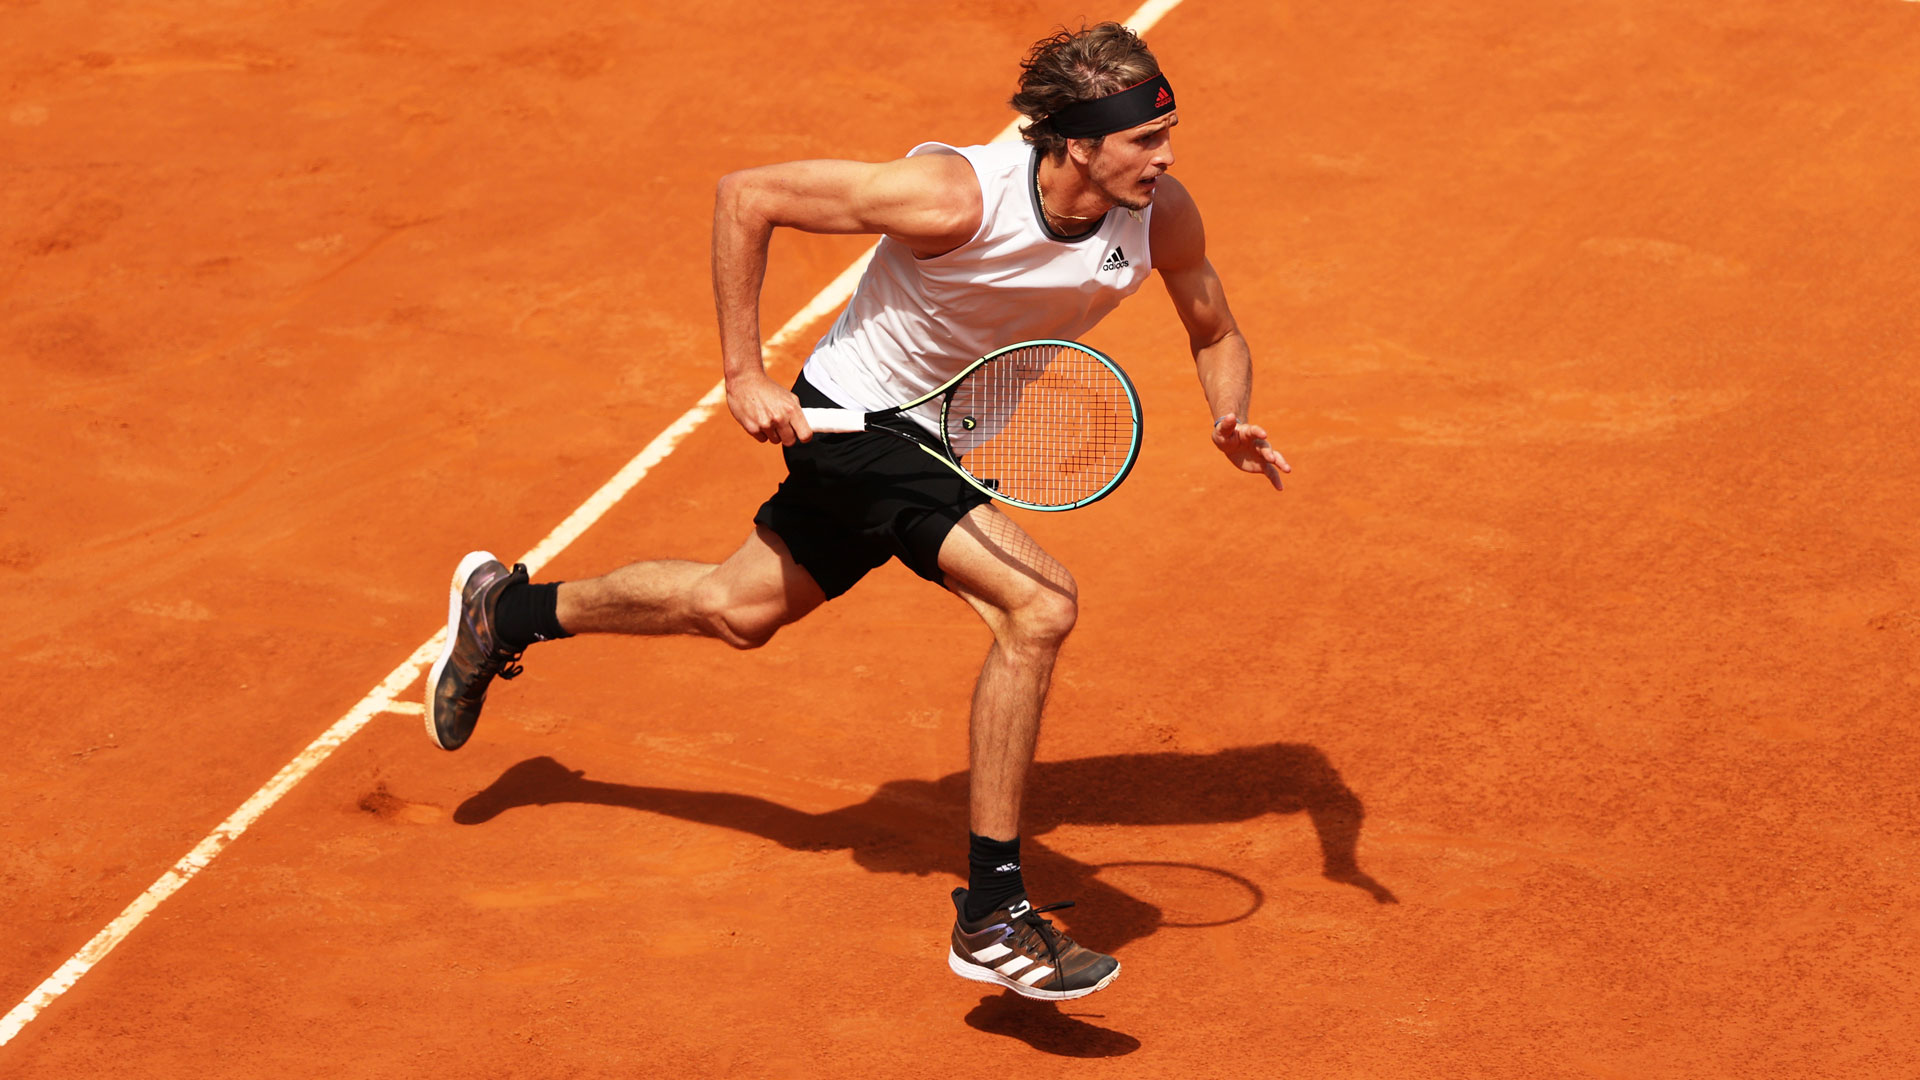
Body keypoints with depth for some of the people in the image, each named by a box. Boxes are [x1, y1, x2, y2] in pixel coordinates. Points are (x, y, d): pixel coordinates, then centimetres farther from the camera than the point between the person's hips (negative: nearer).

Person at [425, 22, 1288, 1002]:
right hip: (856, 417, -7)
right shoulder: (953, 196, -32)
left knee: (736, 610, 23)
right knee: (1038, 605, -25)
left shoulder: (1162, 216, -16)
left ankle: (507, 611, 48)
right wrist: (744, 376, -23)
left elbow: (1216, 335, 4)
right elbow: (744, 197, -24)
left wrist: (1229, 423, -18)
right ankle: (990, 916, -17)